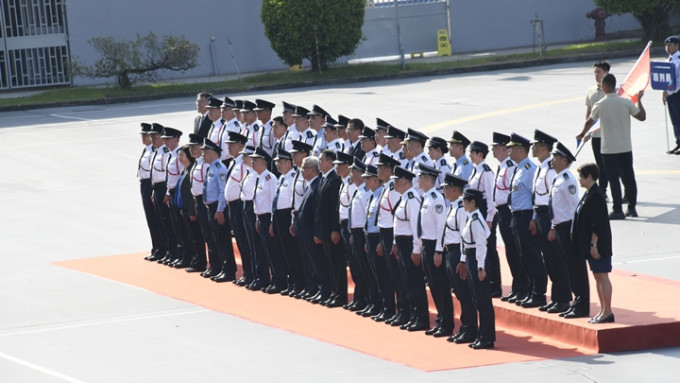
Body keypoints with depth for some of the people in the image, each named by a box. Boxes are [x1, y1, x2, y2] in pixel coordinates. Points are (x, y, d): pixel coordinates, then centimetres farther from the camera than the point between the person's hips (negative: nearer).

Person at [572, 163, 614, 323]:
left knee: (602, 276, -5)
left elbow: (596, 223, -21)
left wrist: (594, 244, -21)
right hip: (589, 243, 10)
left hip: (598, 243, -10)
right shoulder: (588, 194, 13)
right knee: (597, 277, 13)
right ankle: (603, 310, 19)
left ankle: (607, 312, -2)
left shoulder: (596, 196, -17)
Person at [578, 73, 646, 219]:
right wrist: (639, 100, 14)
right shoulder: (626, 103, -6)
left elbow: (589, 122, 6)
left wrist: (582, 134, 25)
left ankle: (618, 210, -2)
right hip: (626, 147, 2)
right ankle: (632, 207, 17)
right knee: (629, 177, 12)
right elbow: (642, 117, 0)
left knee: (614, 179, 0)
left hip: (609, 148, -2)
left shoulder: (600, 105, -9)